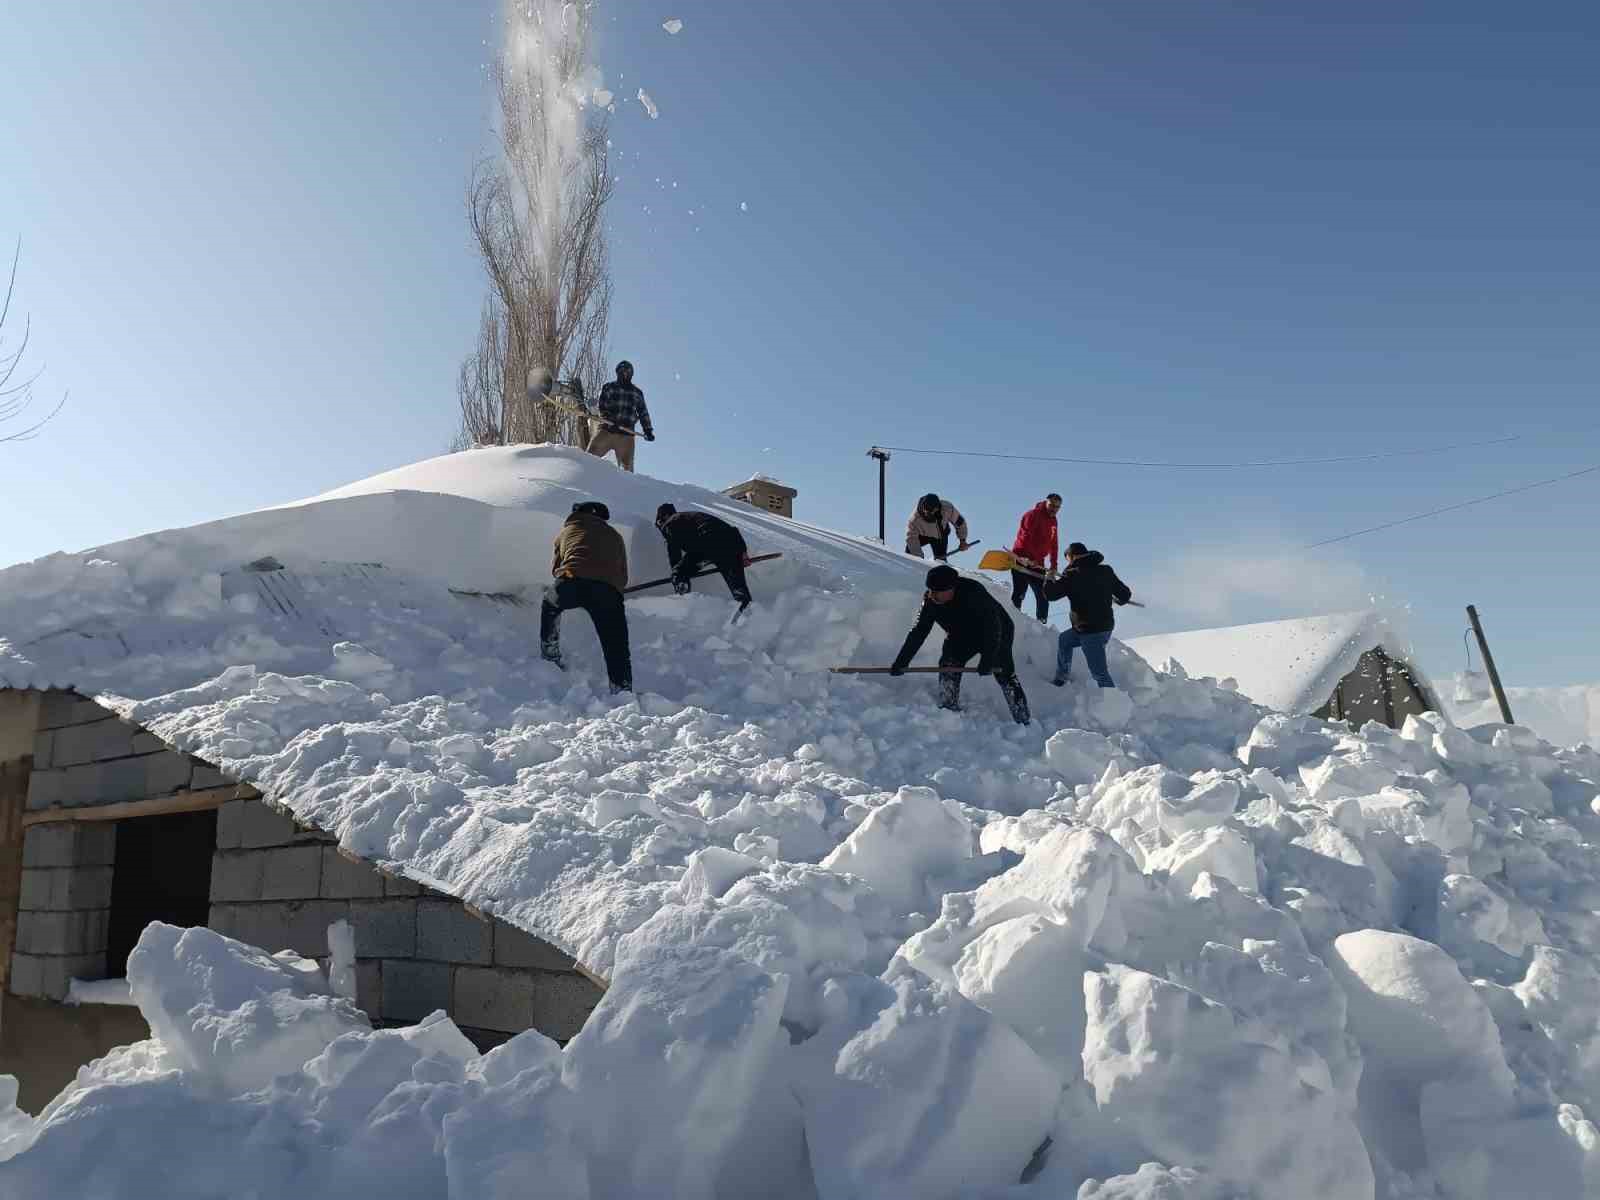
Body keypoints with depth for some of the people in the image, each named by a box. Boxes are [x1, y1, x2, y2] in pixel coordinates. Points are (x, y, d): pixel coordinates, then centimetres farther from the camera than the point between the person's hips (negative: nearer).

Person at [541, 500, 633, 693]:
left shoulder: (567, 530, 29)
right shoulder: (615, 536, 32)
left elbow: (555, 569, 35)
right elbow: (623, 578, 29)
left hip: (571, 580, 0)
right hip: (609, 589, 0)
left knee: (550, 605, 35)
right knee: (617, 650, 7)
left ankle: (550, 655, 34)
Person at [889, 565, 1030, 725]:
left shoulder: (974, 593, -38)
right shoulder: (930, 601, -21)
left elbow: (992, 627, -35)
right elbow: (919, 632, -15)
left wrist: (987, 659, -40)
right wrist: (901, 661, -19)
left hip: (997, 634, -5)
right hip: (961, 636, 5)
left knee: (1004, 675, -11)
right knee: (948, 665, -13)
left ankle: (1023, 721, -1)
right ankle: (950, 712, -2)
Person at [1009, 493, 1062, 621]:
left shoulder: (1053, 521, 15)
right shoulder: (1033, 515, -8)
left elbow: (1053, 545, 16)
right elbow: (1026, 538, -18)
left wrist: (1053, 566, 8)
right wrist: (1030, 560, -24)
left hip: (1037, 564, 8)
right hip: (1022, 562, -8)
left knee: (1043, 596, 6)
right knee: (1018, 595, -9)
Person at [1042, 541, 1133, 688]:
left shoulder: (1073, 574, -14)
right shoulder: (1106, 571, 3)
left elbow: (1051, 593, -9)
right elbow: (1125, 593, 7)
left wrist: (1049, 579, 12)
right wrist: (1118, 600, 31)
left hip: (1090, 631, -8)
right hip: (1106, 625, 8)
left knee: (1100, 673, -6)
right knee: (1064, 640, 29)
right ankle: (1060, 679, 42)